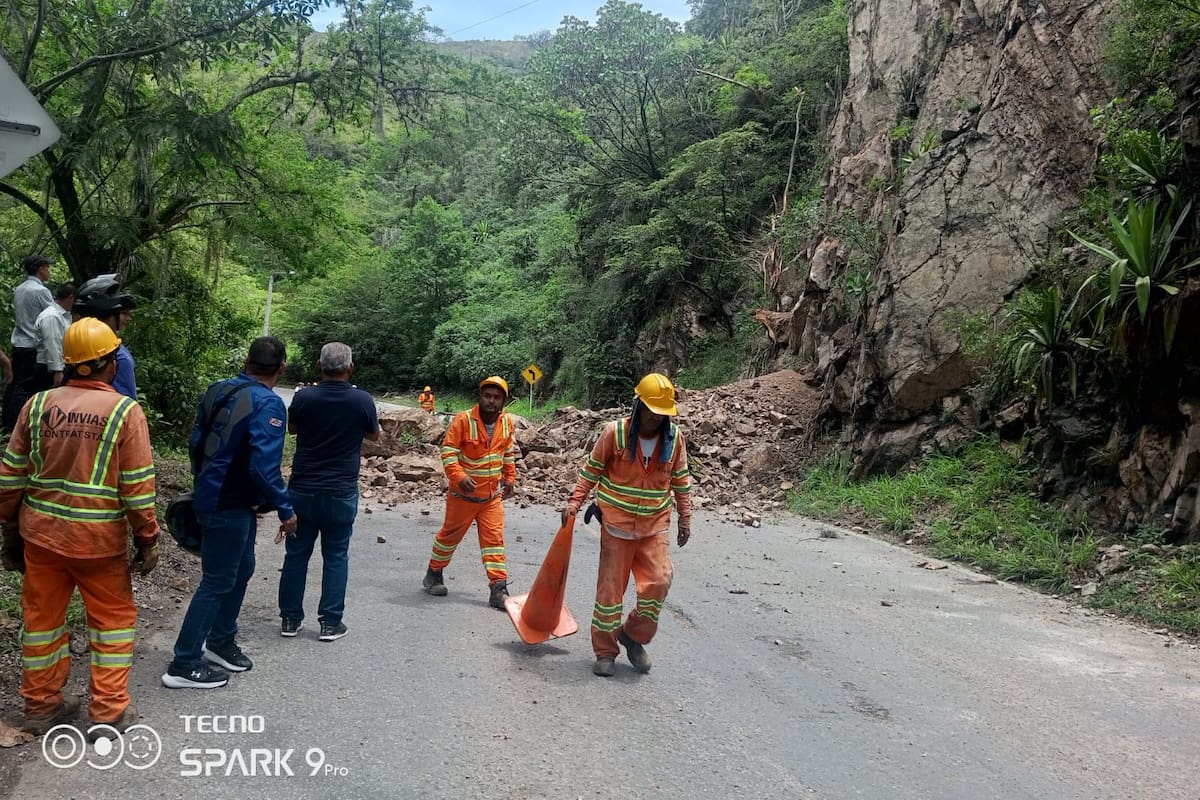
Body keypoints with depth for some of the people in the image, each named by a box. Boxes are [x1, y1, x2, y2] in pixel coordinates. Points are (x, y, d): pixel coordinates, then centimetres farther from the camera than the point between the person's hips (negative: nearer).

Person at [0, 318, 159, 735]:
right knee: (113, 618, 13)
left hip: (41, 533, 4)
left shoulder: (38, 404, 0)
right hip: (99, 540, -4)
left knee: (42, 617, 17)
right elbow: (138, 487, -12)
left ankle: (41, 706, 30)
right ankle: (109, 711, 16)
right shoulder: (125, 411, -12)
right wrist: (147, 539, -2)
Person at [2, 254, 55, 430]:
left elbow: (16, 315, 17)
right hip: (33, 346, -8)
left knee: (15, 382, 14)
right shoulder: (40, 291, -14)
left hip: (18, 343, 8)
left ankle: (6, 421, 20)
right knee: (25, 388, -5)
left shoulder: (18, 289, 11)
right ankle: (16, 425, -3)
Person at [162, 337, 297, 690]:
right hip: (231, 507, -9)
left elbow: (195, 442, 13)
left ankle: (221, 641, 35)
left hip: (213, 497, 9)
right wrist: (286, 510, -17)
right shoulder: (268, 404, -21)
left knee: (241, 570, 22)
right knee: (217, 582, 2)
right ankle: (184, 666, 10)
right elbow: (264, 467, -27)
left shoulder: (217, 391, 5)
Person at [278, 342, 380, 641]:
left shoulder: (304, 399, -8)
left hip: (302, 491, 1)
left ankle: (290, 619, 20)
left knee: (296, 555, 12)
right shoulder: (362, 400, -10)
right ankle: (330, 622, 12)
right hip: (341, 493, -1)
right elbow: (374, 436, 8)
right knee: (336, 557, 9)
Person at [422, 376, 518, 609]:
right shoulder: (463, 420, -17)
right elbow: (448, 451, -17)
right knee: (450, 535, 12)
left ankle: (498, 588, 0)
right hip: (463, 493, -3)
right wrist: (459, 476, -29)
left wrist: (510, 478, 15)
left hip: (492, 495, 4)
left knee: (494, 539, -1)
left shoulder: (507, 423, 0)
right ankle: (433, 574, 32)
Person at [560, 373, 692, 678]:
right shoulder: (615, 432, -11)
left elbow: (681, 480, 9)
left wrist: (685, 518, 10)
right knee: (610, 587, 3)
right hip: (617, 523, -2)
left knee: (658, 581, -10)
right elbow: (592, 470, -1)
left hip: (655, 526, 2)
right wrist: (574, 502, -9)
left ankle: (634, 634, 15)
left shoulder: (674, 437, -2)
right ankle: (605, 651, 17)